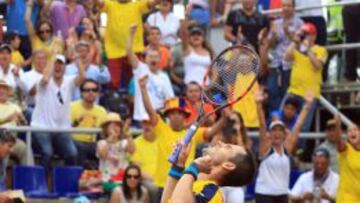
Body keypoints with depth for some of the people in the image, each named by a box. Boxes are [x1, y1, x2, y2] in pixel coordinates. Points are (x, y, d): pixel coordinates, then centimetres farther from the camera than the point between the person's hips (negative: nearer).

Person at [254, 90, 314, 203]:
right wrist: (259, 104, -31)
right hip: (264, 194, -5)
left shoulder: (287, 147, 4)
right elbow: (262, 125, -18)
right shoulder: (266, 147, -5)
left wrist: (307, 105, -3)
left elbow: (298, 125, 1)